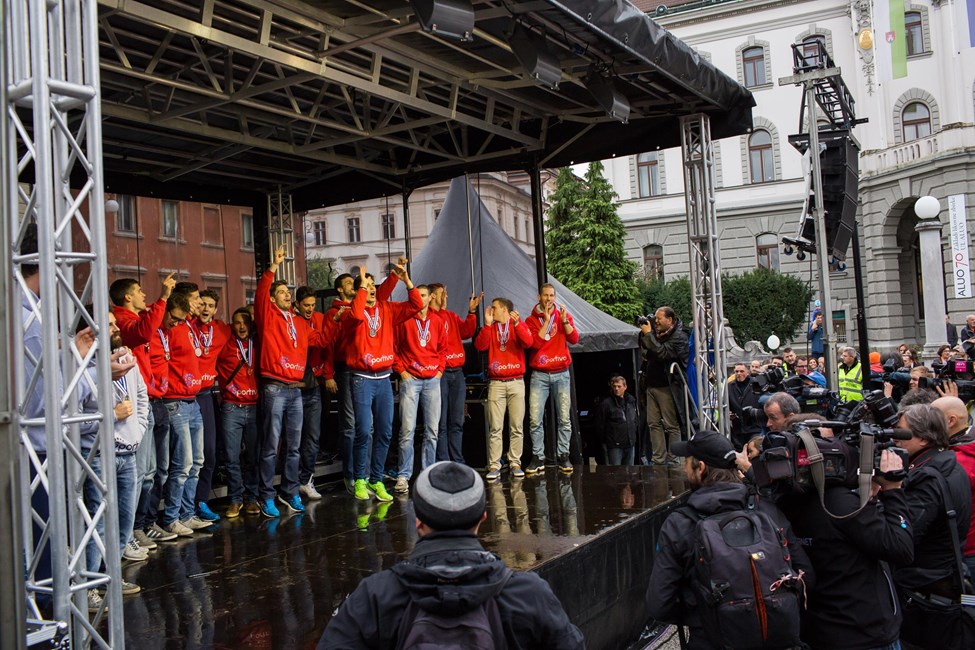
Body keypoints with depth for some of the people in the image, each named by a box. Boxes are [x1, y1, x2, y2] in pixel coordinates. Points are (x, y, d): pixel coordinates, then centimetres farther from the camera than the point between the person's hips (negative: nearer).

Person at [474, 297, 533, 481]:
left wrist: (516, 324, -20)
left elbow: (528, 342, -10)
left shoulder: (519, 325, 8)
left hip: (516, 382, -1)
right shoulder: (489, 328, 13)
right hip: (496, 383, 1)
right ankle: (494, 466, -4)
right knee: (495, 428, -4)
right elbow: (480, 345, -4)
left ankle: (515, 464, 5)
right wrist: (487, 324, -9)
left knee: (517, 427, 0)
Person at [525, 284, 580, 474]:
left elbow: (574, 339, -3)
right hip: (539, 375, -1)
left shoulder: (564, 315, 8)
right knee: (535, 419, -7)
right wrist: (546, 320, -12)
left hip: (561, 373, 1)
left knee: (564, 418, 0)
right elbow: (535, 343, -11)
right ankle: (538, 457, 1)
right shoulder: (531, 320, 4)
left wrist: (564, 320, -14)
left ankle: (563, 455, 9)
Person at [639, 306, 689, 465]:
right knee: (654, 423, 6)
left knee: (671, 425, -2)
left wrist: (648, 334, -14)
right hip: (652, 385, 8)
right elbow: (644, 350, 20)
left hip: (667, 387, -8)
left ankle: (672, 460, 3)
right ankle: (658, 459, 9)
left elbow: (662, 353, -21)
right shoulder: (657, 333, 14)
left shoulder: (679, 337, -8)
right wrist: (643, 334, 6)